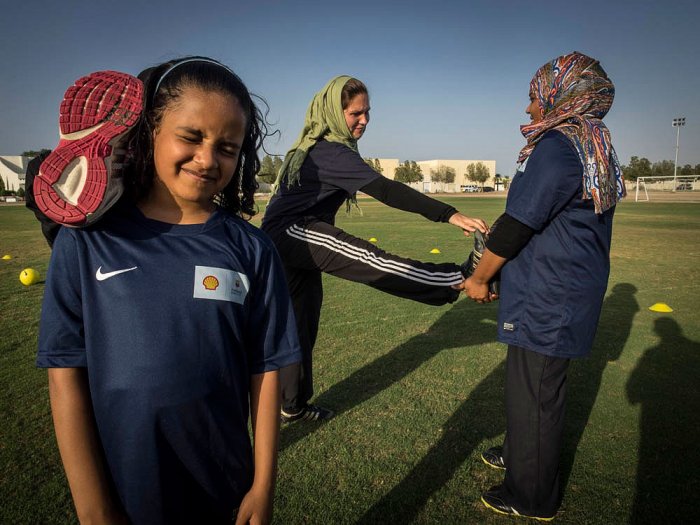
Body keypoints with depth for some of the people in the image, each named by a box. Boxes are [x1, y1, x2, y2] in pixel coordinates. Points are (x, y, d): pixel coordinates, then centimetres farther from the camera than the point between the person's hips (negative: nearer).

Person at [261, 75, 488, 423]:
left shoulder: (314, 146, 16)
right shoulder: (330, 151, -16)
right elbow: (385, 190, -28)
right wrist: (450, 215, -34)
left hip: (283, 243, 10)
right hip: (291, 234, -10)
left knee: (301, 328, 14)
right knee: (369, 260, -31)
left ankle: (293, 406, 27)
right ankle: (460, 278, -44)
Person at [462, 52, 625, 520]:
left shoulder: (559, 145, -19)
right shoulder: (595, 147, 13)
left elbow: (517, 224, -21)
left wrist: (479, 279, -8)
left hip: (548, 302, -10)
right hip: (570, 293, 10)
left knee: (535, 393, 4)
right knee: (530, 384, 24)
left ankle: (533, 498, 23)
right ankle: (522, 453, 44)